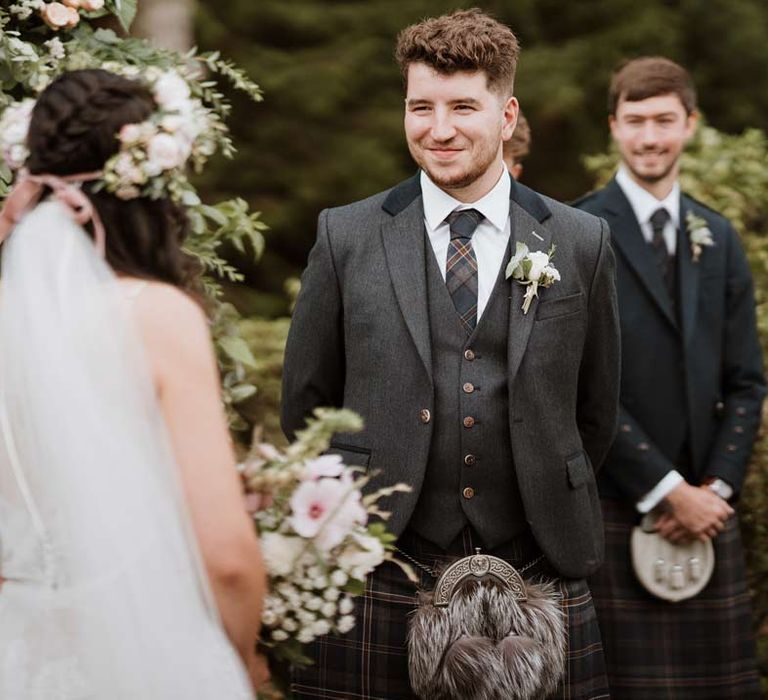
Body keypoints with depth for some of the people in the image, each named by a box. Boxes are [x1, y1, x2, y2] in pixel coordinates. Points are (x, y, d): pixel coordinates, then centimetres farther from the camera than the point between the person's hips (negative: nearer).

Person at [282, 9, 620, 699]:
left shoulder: (581, 242, 5)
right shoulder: (346, 237, 3)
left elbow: (595, 412, 12)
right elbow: (305, 401, 9)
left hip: (535, 573, 1)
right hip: (383, 576, 0)